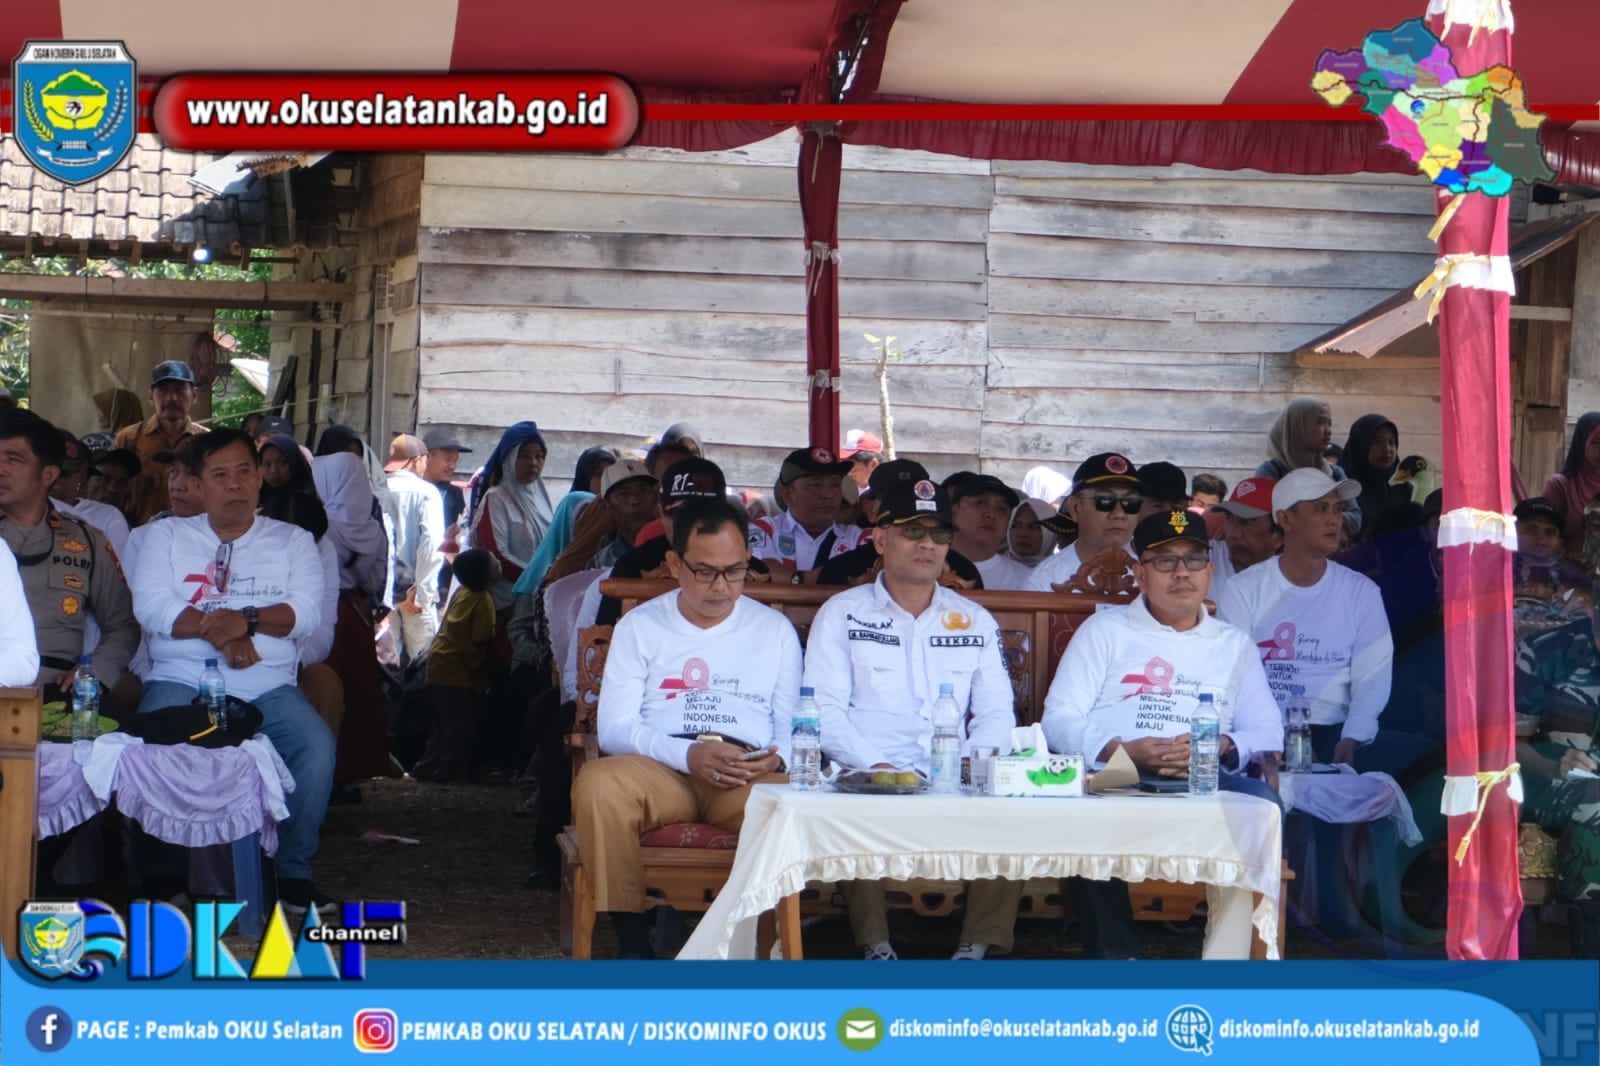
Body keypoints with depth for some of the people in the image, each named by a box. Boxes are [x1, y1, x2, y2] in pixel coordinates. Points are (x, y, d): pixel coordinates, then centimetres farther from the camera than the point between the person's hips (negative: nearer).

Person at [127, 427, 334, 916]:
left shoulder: (293, 541, 15)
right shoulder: (167, 535, 14)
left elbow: (306, 613, -1)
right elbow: (150, 606, -2)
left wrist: (247, 620, -18)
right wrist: (218, 628, -13)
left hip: (268, 689, 1)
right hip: (182, 681, -1)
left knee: (318, 749, -28)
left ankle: (294, 872, -12)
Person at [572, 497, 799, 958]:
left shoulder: (775, 630, 19)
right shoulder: (640, 626, 15)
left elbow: (793, 726, 15)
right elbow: (614, 728, 4)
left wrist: (776, 758, -11)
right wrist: (688, 754, -14)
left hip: (750, 776, 0)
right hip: (658, 771, 0)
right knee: (598, 784, -36)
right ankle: (632, 945, -27)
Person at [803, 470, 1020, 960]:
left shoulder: (976, 621, 22)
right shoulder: (842, 614, 11)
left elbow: (997, 712, 16)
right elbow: (824, 709, 0)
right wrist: (875, 766, -16)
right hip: (868, 777, -2)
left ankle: (978, 946, -21)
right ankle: (875, 946, -24)